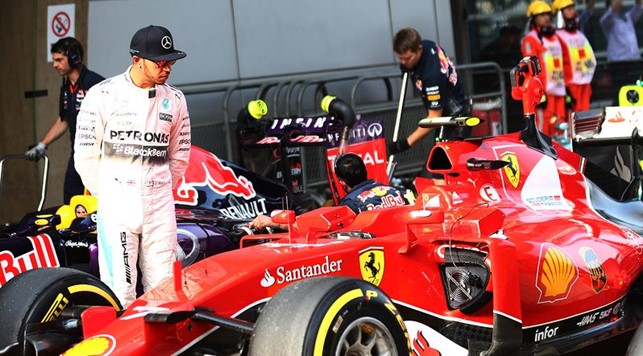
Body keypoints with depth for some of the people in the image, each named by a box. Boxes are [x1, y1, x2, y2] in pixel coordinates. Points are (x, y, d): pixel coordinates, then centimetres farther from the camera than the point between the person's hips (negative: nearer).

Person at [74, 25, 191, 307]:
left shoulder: (175, 100, 8)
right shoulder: (103, 95, -4)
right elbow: (85, 153, 0)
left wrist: (160, 191, 13)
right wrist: (106, 195, 4)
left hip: (160, 206, 3)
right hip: (116, 205, -3)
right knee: (119, 287, -5)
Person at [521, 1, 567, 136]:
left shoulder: (554, 37, 21)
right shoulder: (530, 39, -4)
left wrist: (566, 88, 20)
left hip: (559, 89, 8)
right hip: (544, 90, -8)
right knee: (545, 125, -12)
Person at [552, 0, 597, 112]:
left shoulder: (580, 35, 19)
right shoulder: (558, 36, -8)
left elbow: (590, 57, 23)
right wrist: (565, 85, -16)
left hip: (585, 82, 8)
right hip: (571, 83, -8)